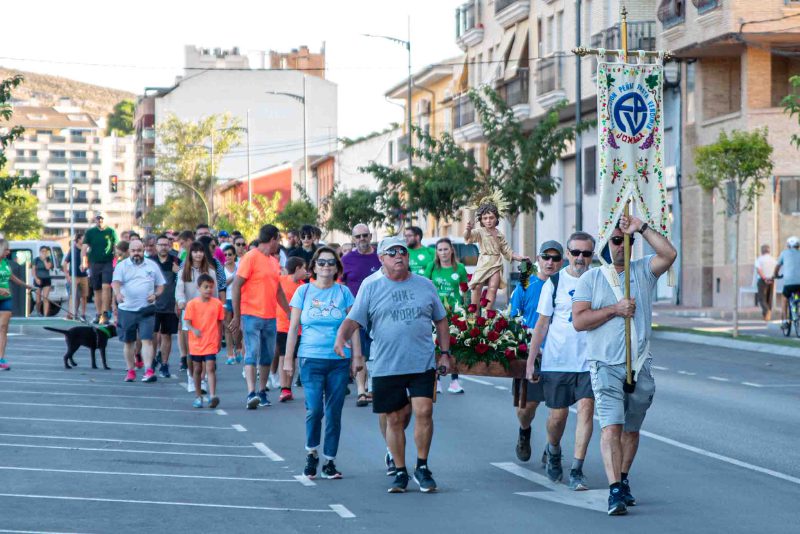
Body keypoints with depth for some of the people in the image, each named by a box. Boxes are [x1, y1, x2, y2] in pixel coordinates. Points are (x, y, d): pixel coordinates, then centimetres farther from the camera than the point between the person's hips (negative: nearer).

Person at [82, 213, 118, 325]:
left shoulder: (111, 232, 4)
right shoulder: (90, 232, 7)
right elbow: (84, 247, 2)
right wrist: (84, 262, -11)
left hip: (108, 263, -2)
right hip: (94, 264, 2)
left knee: (106, 287, -17)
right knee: (97, 290, 7)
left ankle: (105, 313, -18)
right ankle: (99, 314, 15)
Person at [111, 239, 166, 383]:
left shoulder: (152, 266, 9)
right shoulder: (122, 266, 3)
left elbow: (160, 285, 15)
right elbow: (116, 282, -13)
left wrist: (155, 295, -5)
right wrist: (118, 293, -34)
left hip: (147, 309, 0)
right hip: (127, 310, 1)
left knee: (147, 340, -11)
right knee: (128, 342, 9)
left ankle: (149, 371, -18)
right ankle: (130, 371, 21)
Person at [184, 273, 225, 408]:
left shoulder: (217, 304, 0)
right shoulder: (192, 304, -3)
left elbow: (219, 323, 9)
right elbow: (187, 322, -6)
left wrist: (219, 340, 12)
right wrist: (193, 330, -27)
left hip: (211, 343, -1)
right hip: (196, 343, 1)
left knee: (210, 368, -13)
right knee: (197, 369, 12)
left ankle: (212, 395, -21)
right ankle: (198, 396, 23)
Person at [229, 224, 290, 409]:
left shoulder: (274, 262, 16)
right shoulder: (250, 258, -8)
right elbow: (236, 286, -10)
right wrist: (237, 316, -13)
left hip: (270, 317, 7)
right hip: (251, 315, -7)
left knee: (267, 357, 9)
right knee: (252, 354, -12)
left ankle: (262, 392, 18)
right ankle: (251, 393, -19)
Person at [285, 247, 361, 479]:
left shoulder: (343, 292, 7)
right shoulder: (304, 291, 5)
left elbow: (353, 327, 8)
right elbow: (293, 327, 7)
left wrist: (356, 356, 3)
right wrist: (288, 359, 4)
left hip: (340, 360, 1)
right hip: (311, 358, -1)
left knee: (334, 412, 2)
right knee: (314, 409, -13)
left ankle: (329, 461, 11)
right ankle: (311, 453, 9)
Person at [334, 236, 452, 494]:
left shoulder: (425, 285, 11)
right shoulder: (370, 289, 5)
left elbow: (441, 320, 18)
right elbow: (353, 320, -1)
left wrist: (445, 352, 11)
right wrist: (341, 337, -22)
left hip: (423, 363, 0)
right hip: (387, 366, 0)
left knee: (424, 412, -12)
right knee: (395, 419, 5)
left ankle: (422, 467, 3)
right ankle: (400, 472, 17)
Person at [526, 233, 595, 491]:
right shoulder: (554, 283, 1)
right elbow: (542, 323, 3)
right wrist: (530, 360, 0)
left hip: (589, 360, 1)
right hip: (557, 360, 0)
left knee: (586, 407, -13)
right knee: (558, 414, 6)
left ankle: (577, 470, -9)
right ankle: (553, 452, 37)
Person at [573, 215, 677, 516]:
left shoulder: (643, 271, 11)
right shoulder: (590, 279, 7)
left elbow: (669, 254, -9)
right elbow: (579, 321, -3)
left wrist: (641, 228, -9)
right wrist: (615, 310, -10)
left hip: (640, 366, 3)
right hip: (606, 365, -3)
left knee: (631, 429, 12)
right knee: (612, 426, -16)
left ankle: (623, 480, 29)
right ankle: (615, 491, -23)